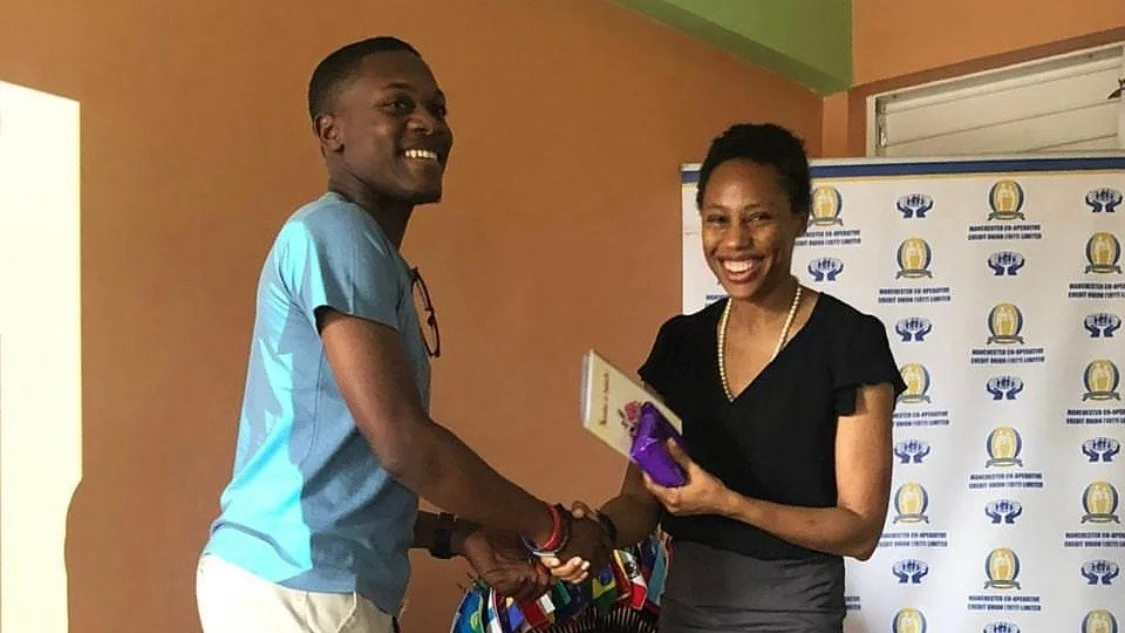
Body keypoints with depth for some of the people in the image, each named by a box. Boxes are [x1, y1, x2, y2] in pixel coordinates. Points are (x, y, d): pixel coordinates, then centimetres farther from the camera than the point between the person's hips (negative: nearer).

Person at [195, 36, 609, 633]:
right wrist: (555, 530, -9)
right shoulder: (336, 232, -12)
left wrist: (457, 535, 8)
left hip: (302, 581, 9)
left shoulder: (366, 251, 18)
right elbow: (404, 444, -21)